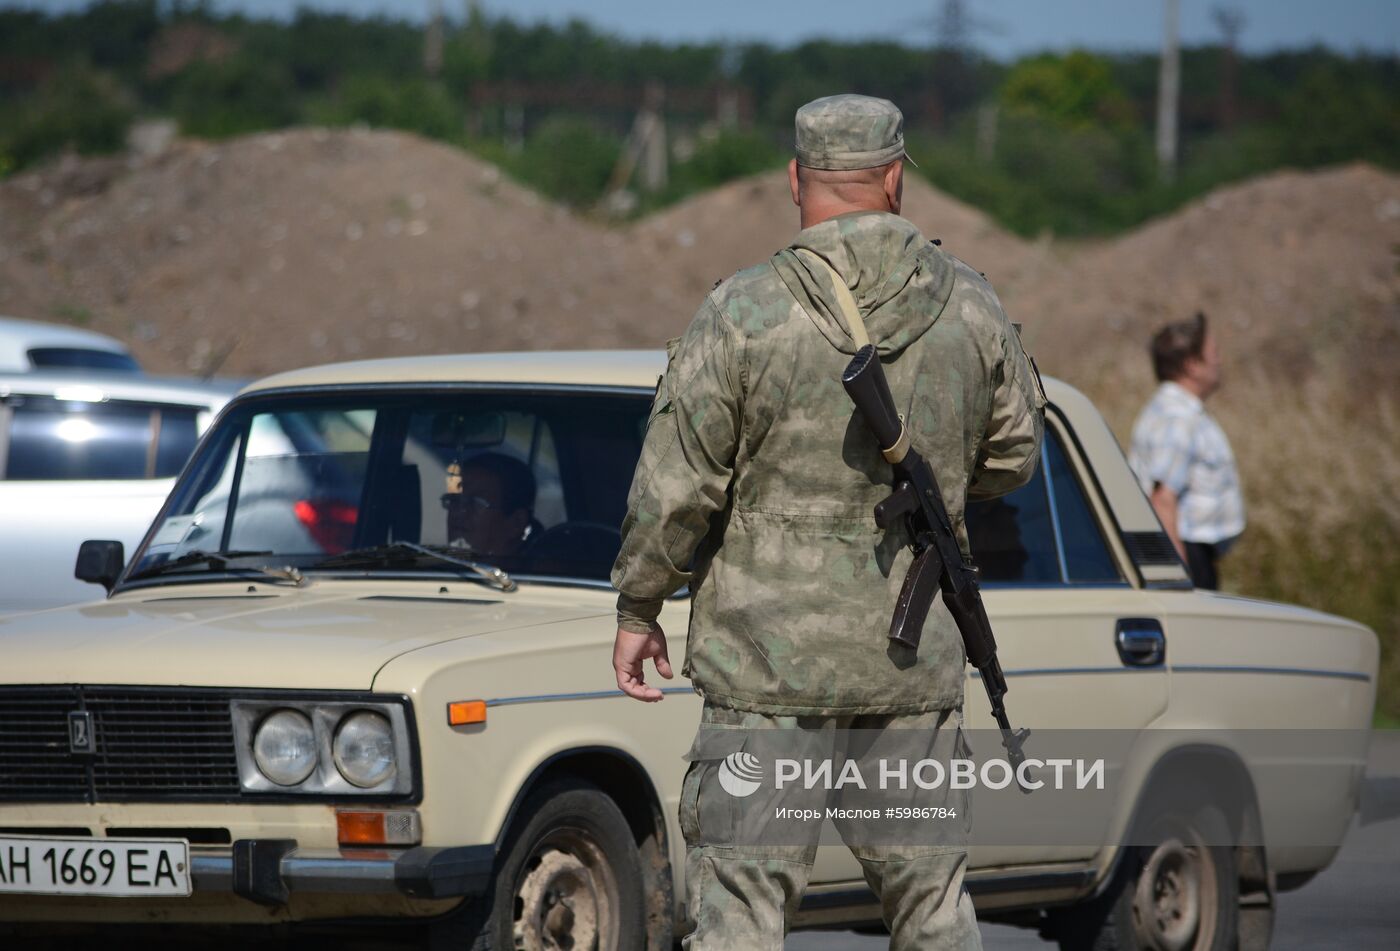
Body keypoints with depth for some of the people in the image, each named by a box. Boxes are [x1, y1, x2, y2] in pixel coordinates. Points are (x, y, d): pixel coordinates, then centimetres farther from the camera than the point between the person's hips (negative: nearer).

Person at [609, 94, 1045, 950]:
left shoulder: (745, 314, -11)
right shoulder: (970, 308, 1)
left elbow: (676, 487, -8)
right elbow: (1010, 458, 13)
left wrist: (637, 609, 6)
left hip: (772, 655, -4)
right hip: (919, 657, 4)